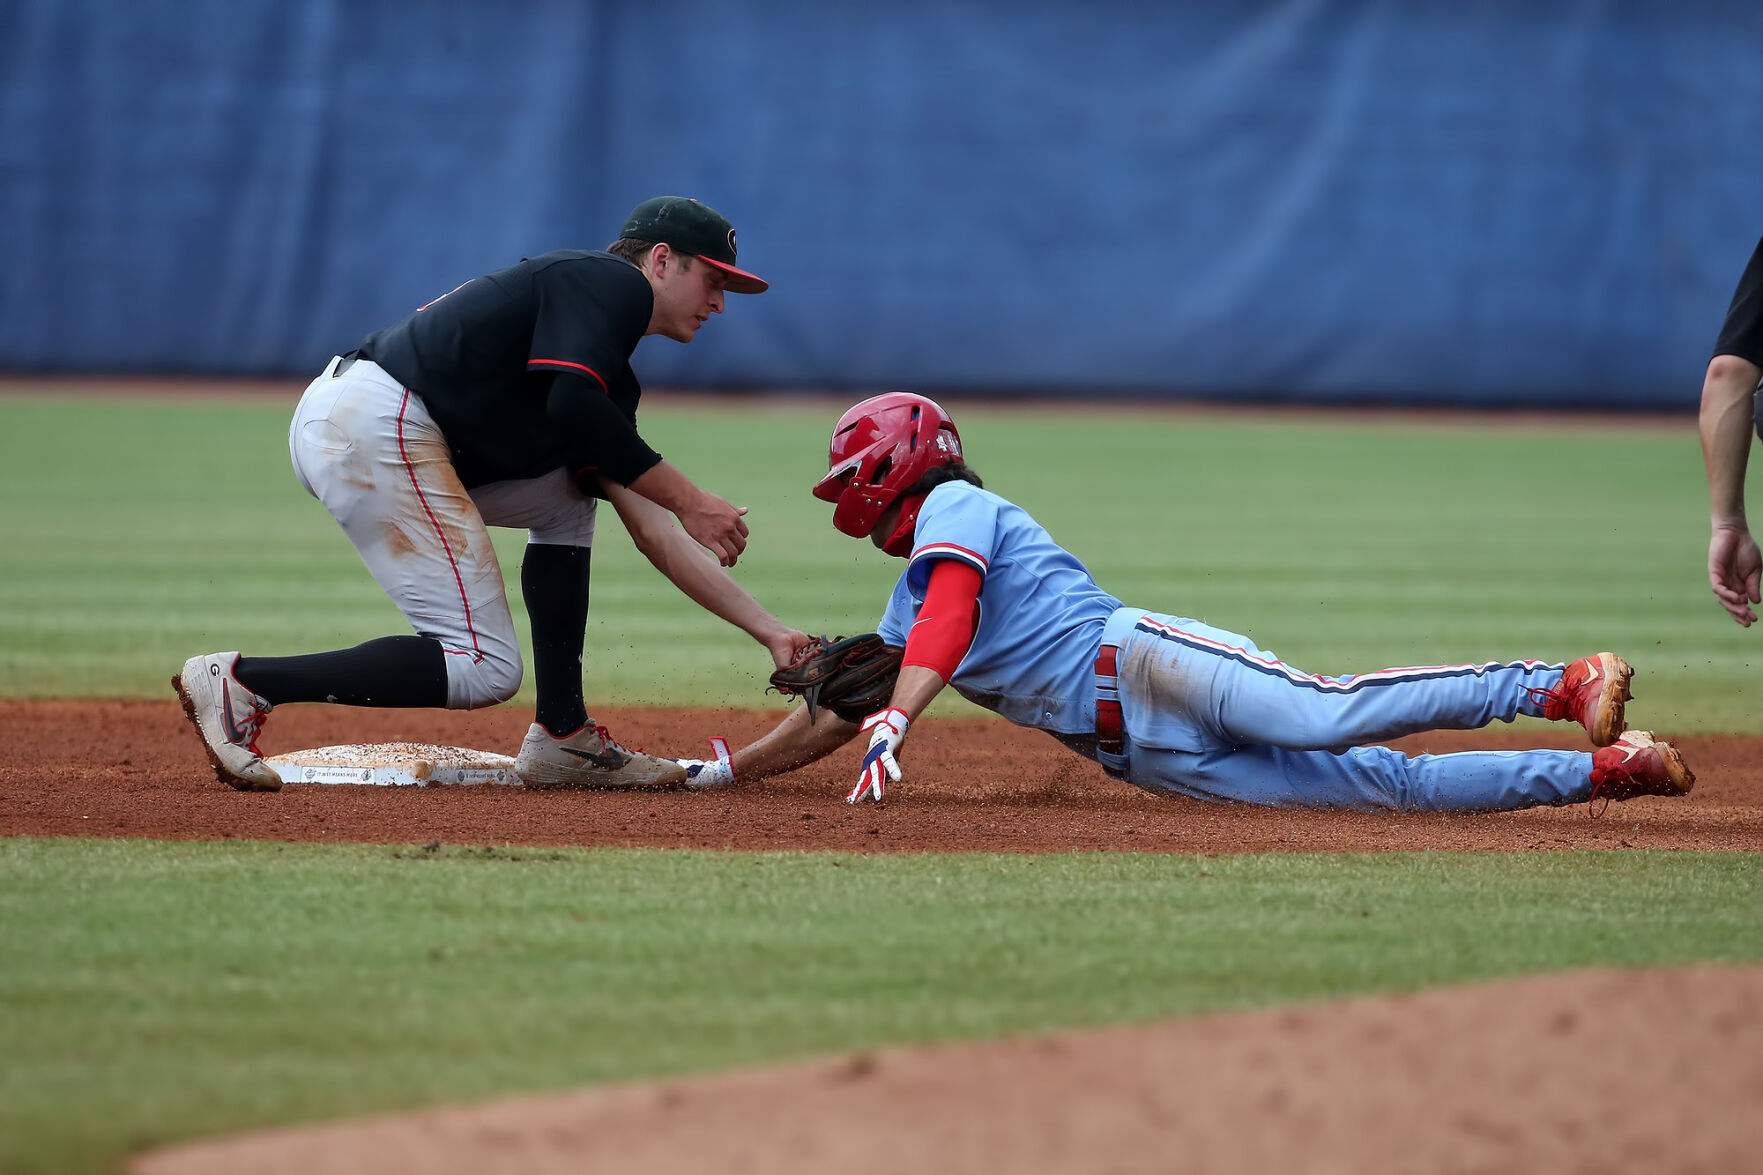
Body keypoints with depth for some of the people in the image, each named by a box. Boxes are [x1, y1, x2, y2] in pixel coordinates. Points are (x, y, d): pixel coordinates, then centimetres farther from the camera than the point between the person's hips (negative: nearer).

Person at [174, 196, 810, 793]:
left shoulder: (609, 376, 28)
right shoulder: (611, 282, 2)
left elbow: (654, 533, 27)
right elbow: (572, 403, -16)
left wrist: (770, 631, 25)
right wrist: (687, 498, -9)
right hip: (375, 424, -10)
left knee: (565, 496, 25)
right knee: (484, 669, -9)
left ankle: (561, 738, 18)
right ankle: (241, 681, -11)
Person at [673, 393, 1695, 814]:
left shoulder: (956, 507, 7)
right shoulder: (910, 601, 34)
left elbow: (953, 613, -12)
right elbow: (838, 718, 36)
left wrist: (895, 725, -26)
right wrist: (722, 771, 27)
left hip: (1143, 654, -6)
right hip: (1139, 750, 6)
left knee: (1325, 718, -31)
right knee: (1379, 782, -9)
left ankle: (1563, 686, -31)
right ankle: (1601, 772, -14)